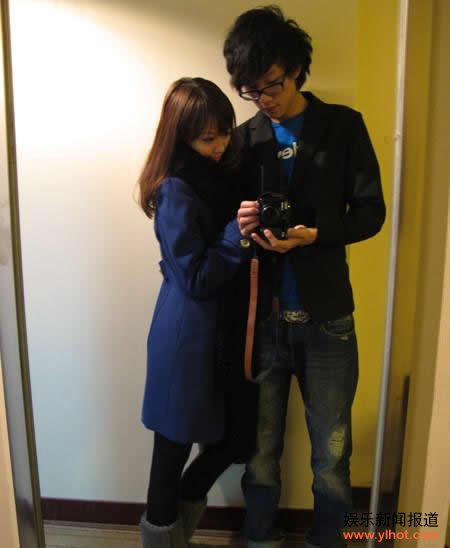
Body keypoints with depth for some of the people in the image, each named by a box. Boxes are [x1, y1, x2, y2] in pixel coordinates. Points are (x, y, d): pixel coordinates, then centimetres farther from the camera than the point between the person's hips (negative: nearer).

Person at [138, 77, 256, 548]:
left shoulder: (219, 175, 7)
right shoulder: (176, 191, -18)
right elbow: (195, 279, -18)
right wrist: (237, 234, -24)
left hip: (224, 327, 8)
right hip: (188, 336, -8)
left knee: (238, 434, 17)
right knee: (176, 444, 11)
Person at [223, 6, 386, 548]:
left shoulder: (343, 126, 1)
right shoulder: (245, 138, 7)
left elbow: (371, 212, -2)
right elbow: (228, 221, 11)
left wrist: (313, 234, -19)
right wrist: (240, 226, -13)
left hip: (325, 318, -1)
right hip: (263, 317, 2)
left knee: (331, 451, 12)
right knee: (261, 448, 15)